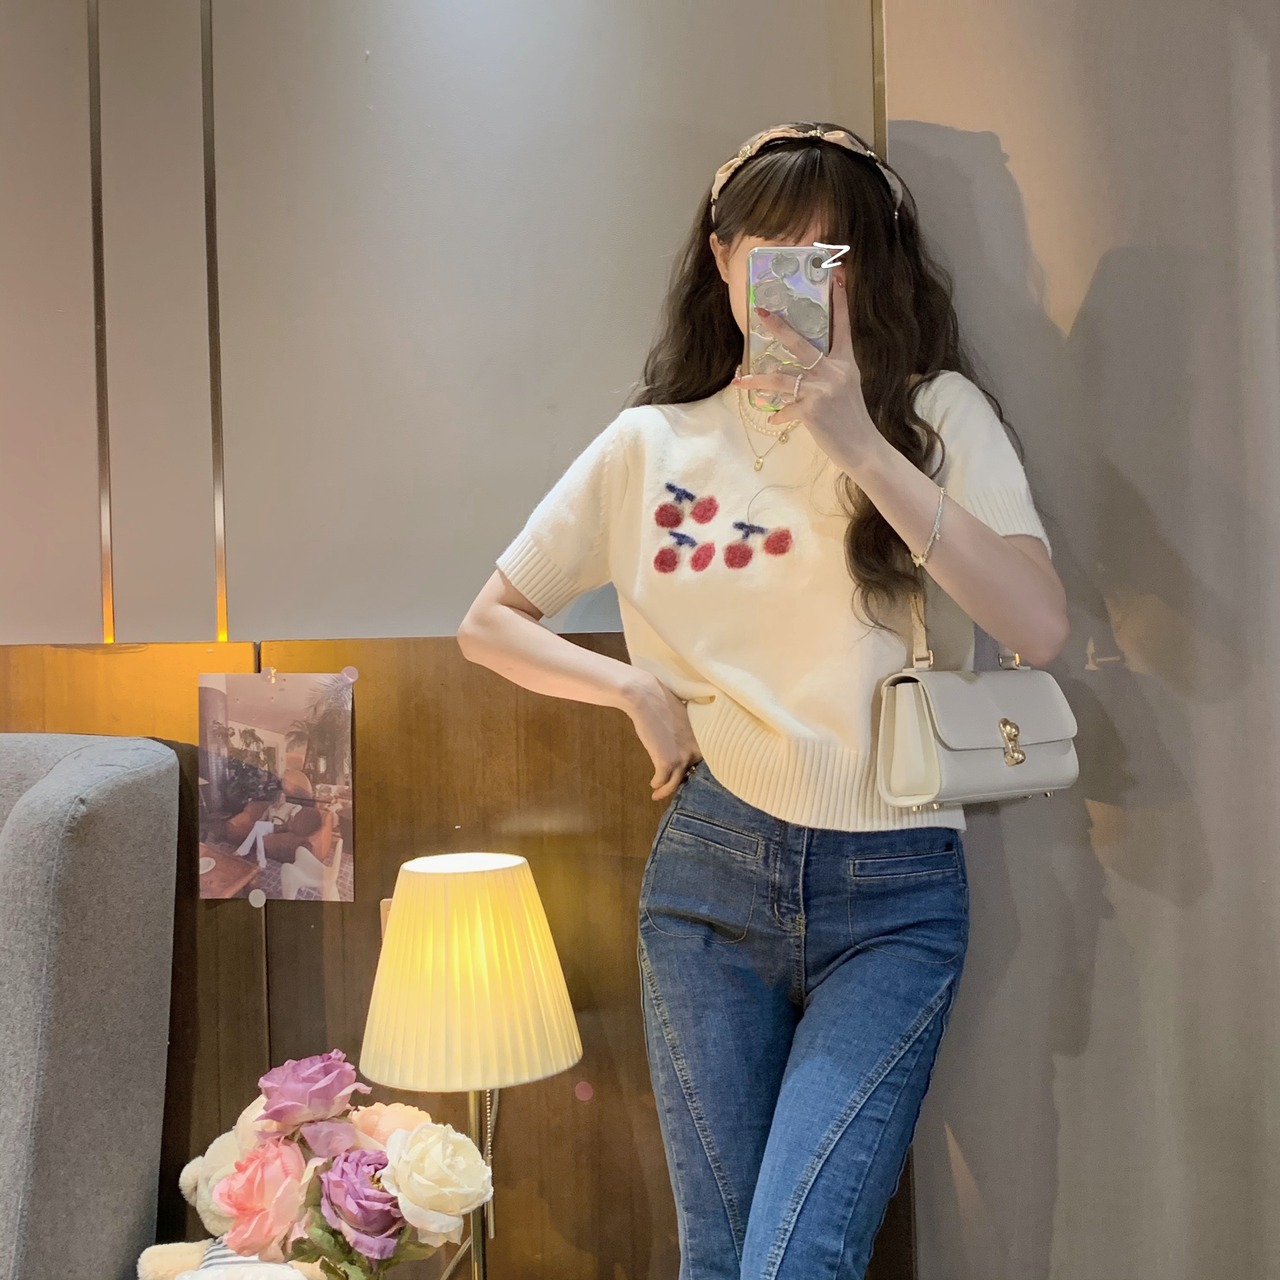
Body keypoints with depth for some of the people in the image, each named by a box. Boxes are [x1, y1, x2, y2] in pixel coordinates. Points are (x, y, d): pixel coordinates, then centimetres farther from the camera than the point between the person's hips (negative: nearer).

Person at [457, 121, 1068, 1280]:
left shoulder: (937, 413, 1)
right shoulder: (651, 443, 7)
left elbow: (1040, 628, -14)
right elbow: (489, 624, 13)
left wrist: (861, 448, -19)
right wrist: (640, 689, -2)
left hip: (893, 891, -2)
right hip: (710, 876, 2)